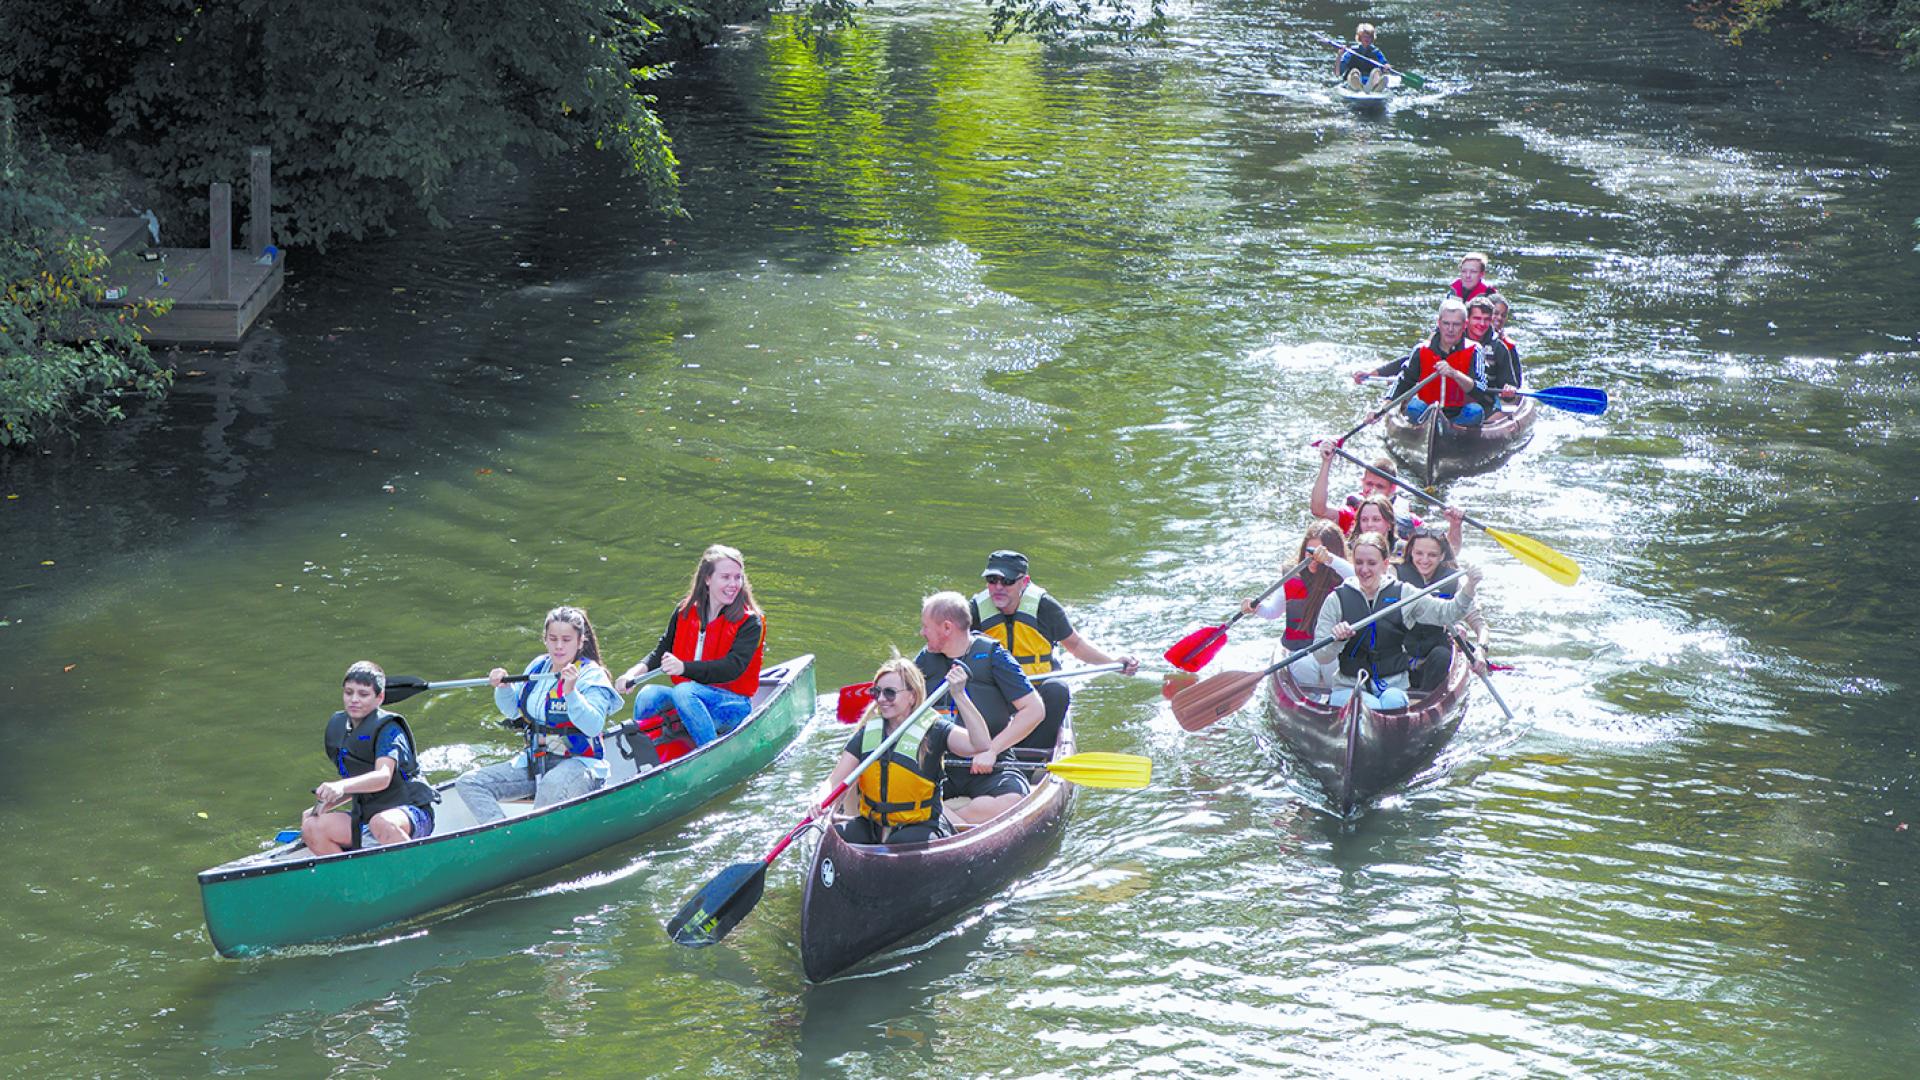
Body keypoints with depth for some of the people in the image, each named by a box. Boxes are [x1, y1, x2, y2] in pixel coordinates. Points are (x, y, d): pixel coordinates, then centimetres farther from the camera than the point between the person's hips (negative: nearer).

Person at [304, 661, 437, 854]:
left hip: (411, 812, -7)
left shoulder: (389, 729, -14)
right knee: (312, 828, -13)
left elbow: (383, 777, -32)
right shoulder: (337, 727, 9)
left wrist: (341, 786, -47)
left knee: (381, 823, -40)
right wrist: (325, 803, 3)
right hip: (365, 815, 7)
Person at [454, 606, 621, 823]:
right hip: (534, 762, 7)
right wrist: (503, 688, 0)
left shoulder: (592, 675, -7)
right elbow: (512, 711, 21)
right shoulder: (537, 666, 10)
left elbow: (593, 727, -21)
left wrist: (571, 692, -33)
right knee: (468, 784, -8)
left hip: (579, 763, -7)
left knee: (552, 786, -43)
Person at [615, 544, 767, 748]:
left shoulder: (749, 622, -7)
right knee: (648, 696, -24)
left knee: (683, 692, -33)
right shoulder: (685, 612, 8)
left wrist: (684, 667, -34)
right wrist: (635, 672, -15)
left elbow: (734, 667, -20)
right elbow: (662, 650, 9)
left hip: (733, 705, -5)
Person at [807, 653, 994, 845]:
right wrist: (819, 801, -22)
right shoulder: (867, 733, 6)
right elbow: (835, 782, 1)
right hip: (871, 825, 5)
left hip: (921, 827, -5)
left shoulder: (933, 730, -6)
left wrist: (959, 695, -30)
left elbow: (980, 744, -23)